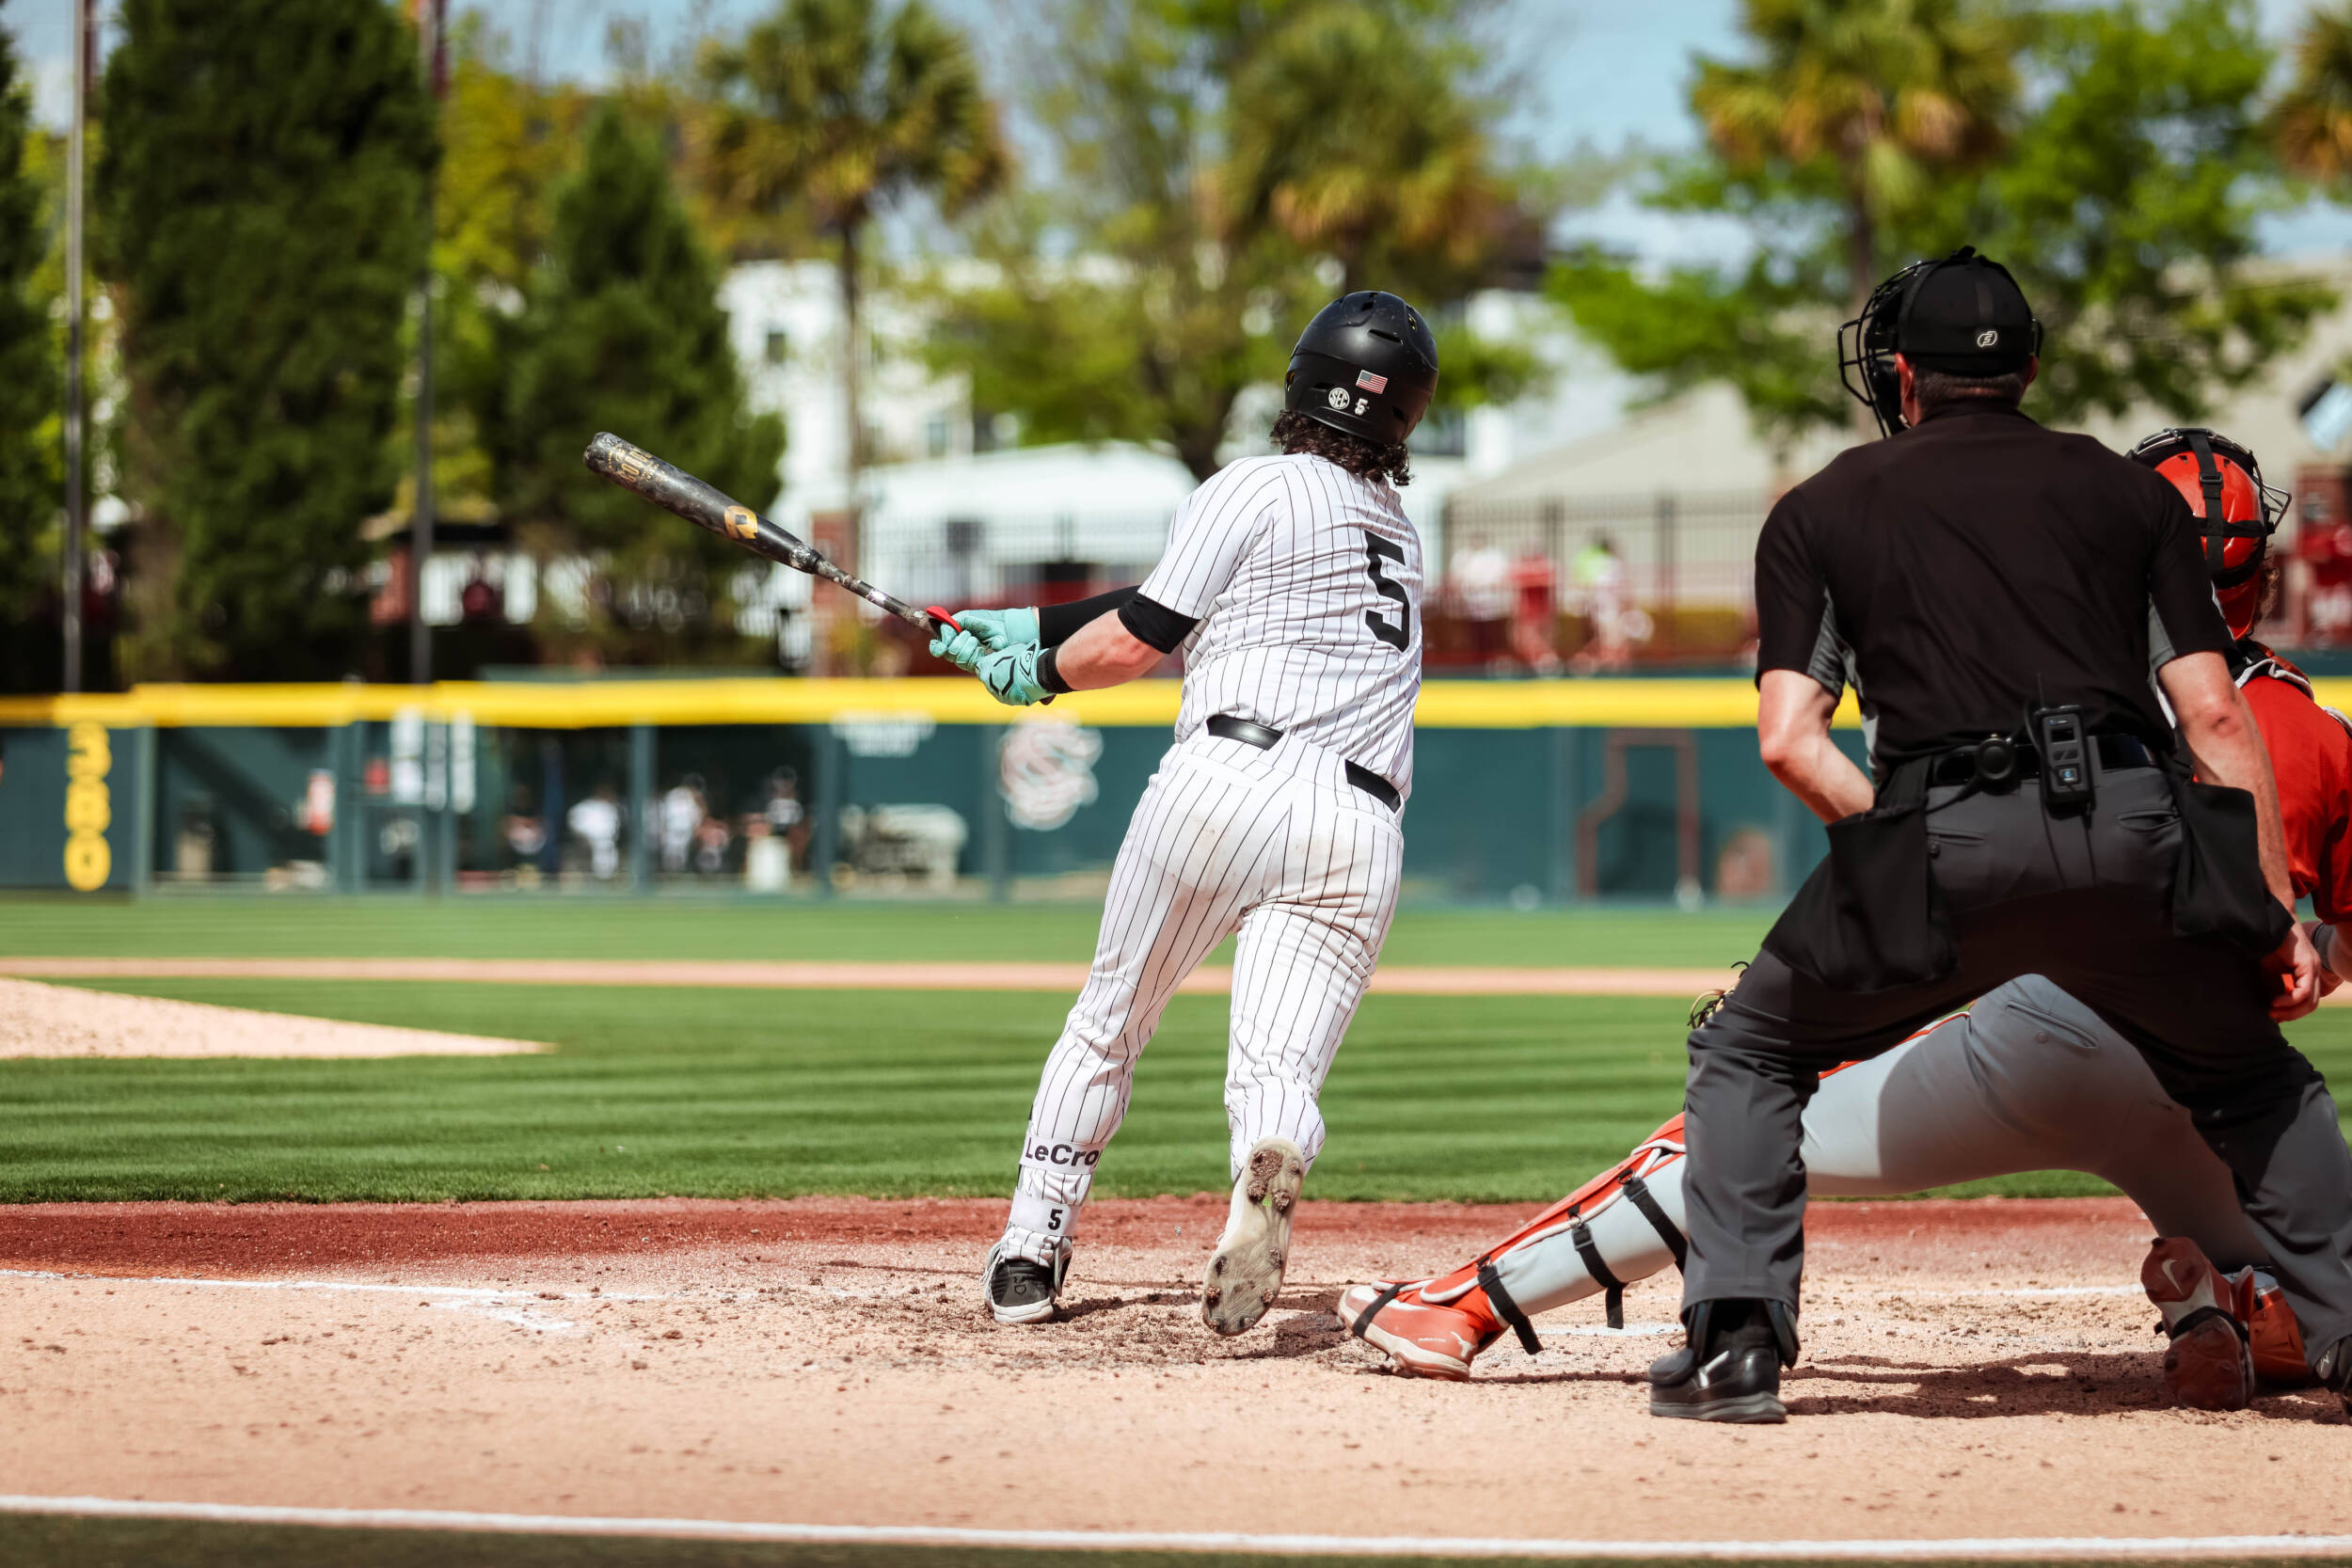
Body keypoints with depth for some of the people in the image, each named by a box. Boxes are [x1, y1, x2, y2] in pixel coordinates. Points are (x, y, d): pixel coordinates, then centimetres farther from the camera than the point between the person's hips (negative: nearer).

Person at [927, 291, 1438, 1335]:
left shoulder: (1257, 488, 6)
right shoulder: (1395, 530, 28)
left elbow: (1135, 641, 2)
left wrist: (1042, 671, 22)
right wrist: (1030, 623, 27)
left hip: (1229, 779, -4)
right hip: (1362, 829, 4)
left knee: (1107, 1024, 15)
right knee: (1279, 1070, -6)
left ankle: (1030, 1251, 16)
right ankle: (1271, 1154, -41)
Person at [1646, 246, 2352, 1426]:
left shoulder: (1820, 511, 19)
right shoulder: (2131, 492, 21)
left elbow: (1789, 738, 7)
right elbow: (2215, 717, 11)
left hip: (1941, 842, -1)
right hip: (2130, 830, 1)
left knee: (1749, 1052, 20)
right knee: (2252, 1082, 22)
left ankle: (1734, 1339, 8)